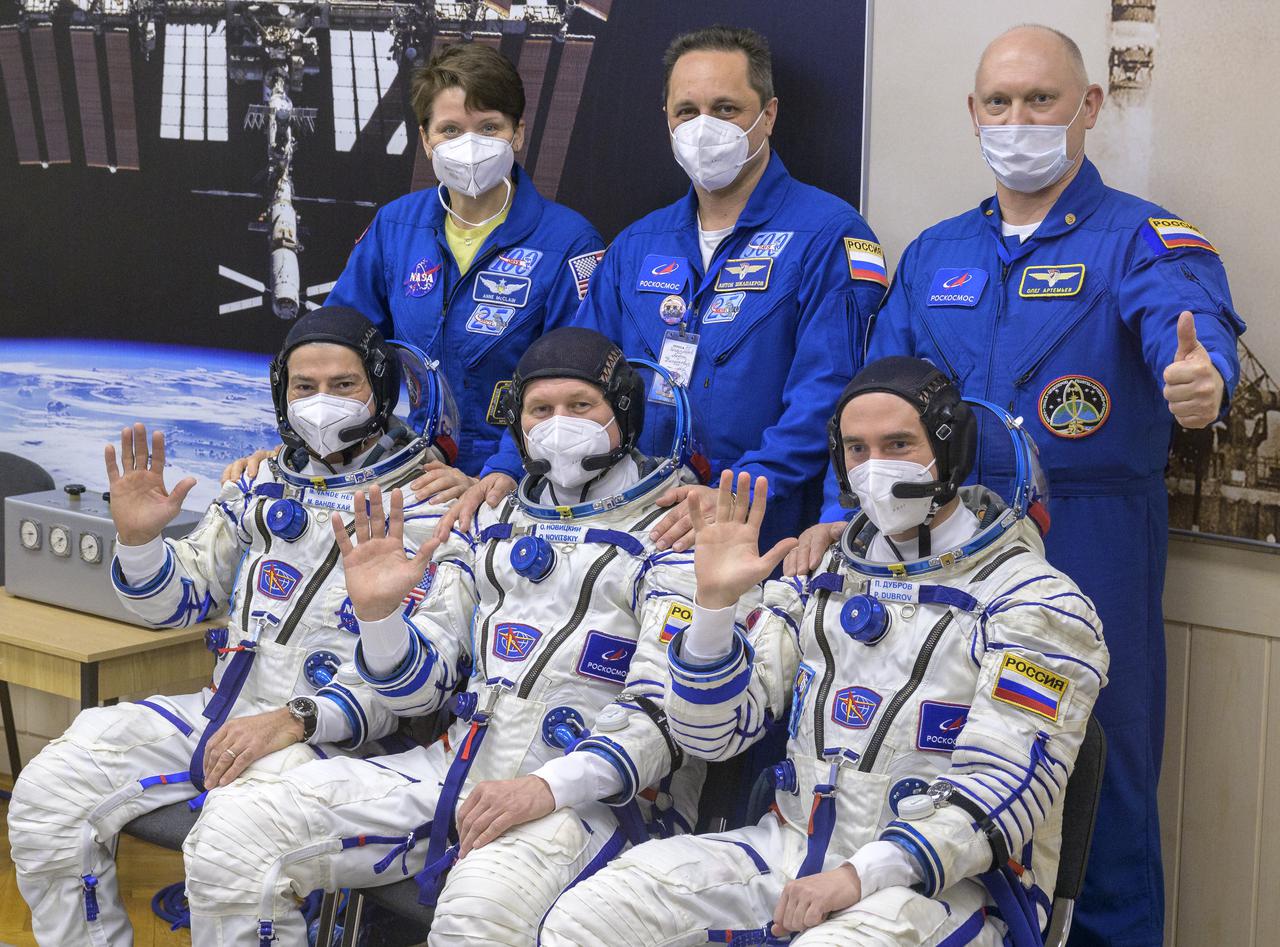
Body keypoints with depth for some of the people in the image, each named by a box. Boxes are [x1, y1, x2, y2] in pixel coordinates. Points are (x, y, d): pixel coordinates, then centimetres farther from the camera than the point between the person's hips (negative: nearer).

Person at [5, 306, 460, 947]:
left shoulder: (427, 506, -4)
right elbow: (179, 601, 20)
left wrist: (295, 721, -23)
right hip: (224, 707, 6)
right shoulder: (263, 486, 16)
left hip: (331, 734, -6)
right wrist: (138, 538, -3)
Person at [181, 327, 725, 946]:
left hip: (597, 795, -5)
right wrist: (376, 613, -7)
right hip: (462, 764, 6)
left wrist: (548, 788, -25)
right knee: (234, 826, -11)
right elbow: (421, 686, 14)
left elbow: (666, 710, -11)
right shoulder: (489, 525, 18)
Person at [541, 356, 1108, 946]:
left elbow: (1008, 783, -13)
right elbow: (710, 735, 10)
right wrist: (716, 602, -6)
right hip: (790, 848, 5)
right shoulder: (821, 582, 14)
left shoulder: (1032, 601, -2)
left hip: (949, 883, -4)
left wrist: (863, 875, -23)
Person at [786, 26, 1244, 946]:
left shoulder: (1141, 239, -3)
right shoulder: (935, 254, 13)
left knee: (1098, 786, 3)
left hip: (1089, 554, -4)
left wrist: (1201, 378, -48)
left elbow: (1190, 322, -24)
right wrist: (840, 513, -7)